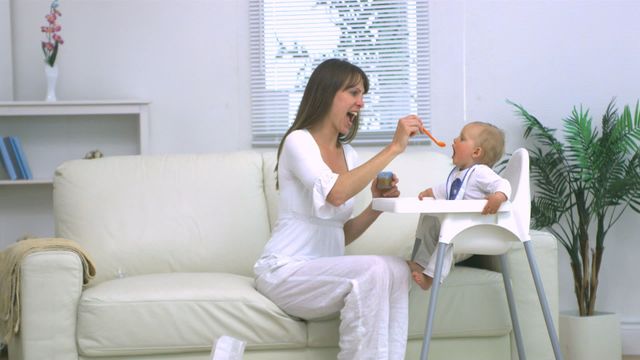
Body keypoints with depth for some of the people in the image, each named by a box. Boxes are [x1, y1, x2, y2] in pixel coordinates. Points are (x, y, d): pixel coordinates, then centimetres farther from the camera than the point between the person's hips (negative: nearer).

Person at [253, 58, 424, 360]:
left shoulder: (347, 154, 15)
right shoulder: (299, 141, -7)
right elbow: (335, 194, -27)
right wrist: (394, 148, -24)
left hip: (326, 272, 7)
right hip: (285, 272, -7)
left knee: (398, 270, -20)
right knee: (374, 271, -29)